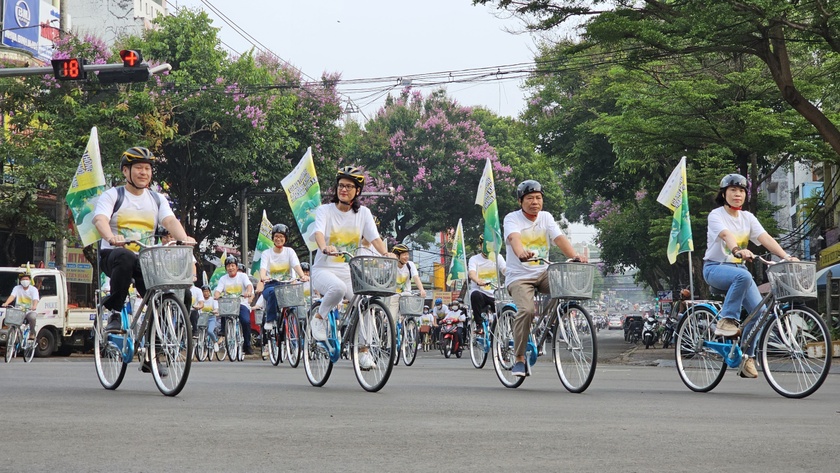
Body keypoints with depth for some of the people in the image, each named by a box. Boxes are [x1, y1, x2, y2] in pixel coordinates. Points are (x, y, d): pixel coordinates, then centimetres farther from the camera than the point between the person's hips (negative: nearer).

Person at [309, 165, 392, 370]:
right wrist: (325, 248, -42)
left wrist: (386, 254, -25)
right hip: (324, 269, -3)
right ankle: (319, 318, -8)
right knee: (338, 288, -38)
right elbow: (318, 232, -19)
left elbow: (374, 237, -4)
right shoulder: (325, 210, -1)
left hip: (349, 271, 3)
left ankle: (363, 351, -3)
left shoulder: (363, 213, 7)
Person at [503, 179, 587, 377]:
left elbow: (559, 238, -8)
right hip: (519, 276, -4)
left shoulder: (546, 217, 8)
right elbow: (514, 238, -26)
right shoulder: (512, 219, -4)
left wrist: (574, 255, -27)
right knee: (527, 310, -28)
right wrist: (521, 252, -49)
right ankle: (519, 359, -15)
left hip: (543, 273, 4)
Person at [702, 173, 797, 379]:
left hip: (738, 267, 5)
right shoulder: (716, 215, -8)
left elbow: (765, 238, -6)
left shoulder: (747, 217, 8)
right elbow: (726, 235, -29)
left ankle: (747, 357, -4)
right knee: (743, 276, -39)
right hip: (716, 268, -5)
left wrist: (786, 256, -22)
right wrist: (738, 250, -50)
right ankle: (727, 321, -28)